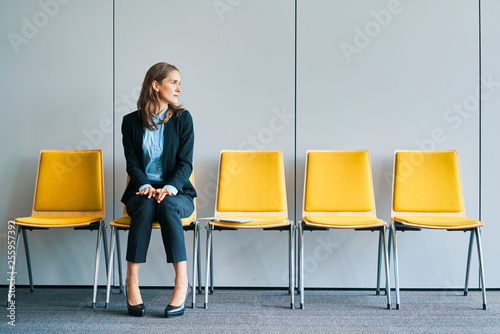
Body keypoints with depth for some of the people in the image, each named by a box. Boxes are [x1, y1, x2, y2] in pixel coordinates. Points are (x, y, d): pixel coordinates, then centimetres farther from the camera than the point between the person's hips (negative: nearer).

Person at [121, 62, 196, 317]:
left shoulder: (182, 118, 4)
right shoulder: (131, 121, 6)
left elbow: (185, 162, -3)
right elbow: (132, 164, 0)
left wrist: (169, 188, -21)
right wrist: (146, 186, -20)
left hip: (176, 193, 0)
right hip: (142, 190, 1)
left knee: (167, 205, -35)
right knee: (145, 205, -34)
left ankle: (182, 282, -34)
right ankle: (132, 281, -29)